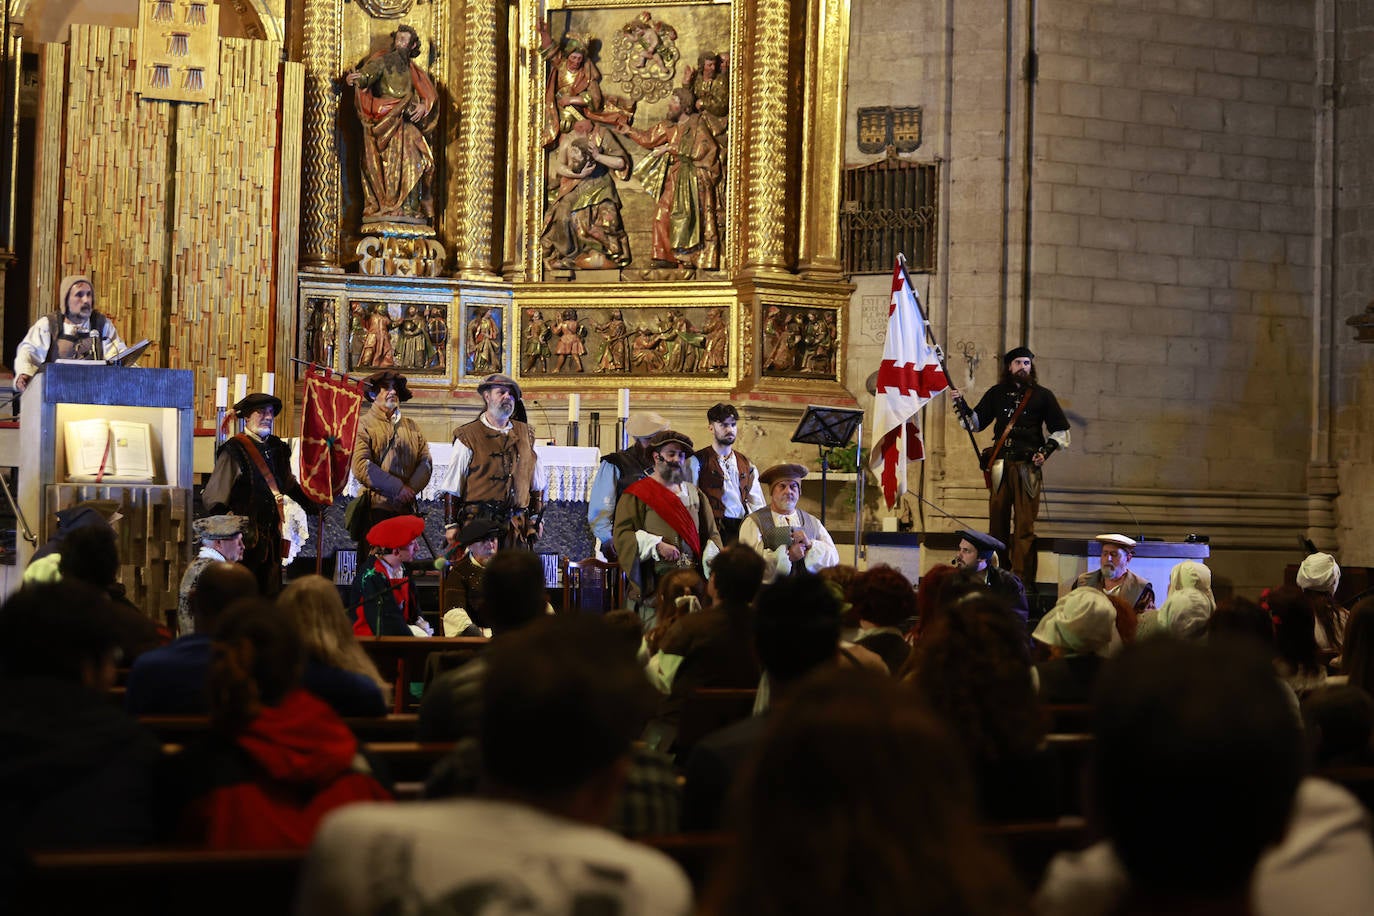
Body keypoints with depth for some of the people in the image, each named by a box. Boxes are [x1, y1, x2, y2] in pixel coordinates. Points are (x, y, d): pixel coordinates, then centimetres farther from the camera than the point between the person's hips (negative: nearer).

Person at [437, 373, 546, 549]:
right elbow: (452, 487, 1)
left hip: (517, 527, 4)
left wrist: (535, 519, 15)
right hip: (479, 523, -4)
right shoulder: (468, 436, 2)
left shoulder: (525, 434, 16)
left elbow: (538, 484, 21)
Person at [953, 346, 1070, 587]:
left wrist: (1046, 450, -3)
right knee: (997, 521, 3)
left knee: (1025, 526, -6)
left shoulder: (1042, 395, 8)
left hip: (1028, 466, -2)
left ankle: (1022, 580, -6)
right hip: (1001, 466, 2)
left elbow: (1061, 431, 12)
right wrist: (961, 404, 2)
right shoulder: (997, 393, 14)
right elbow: (975, 423, 17)